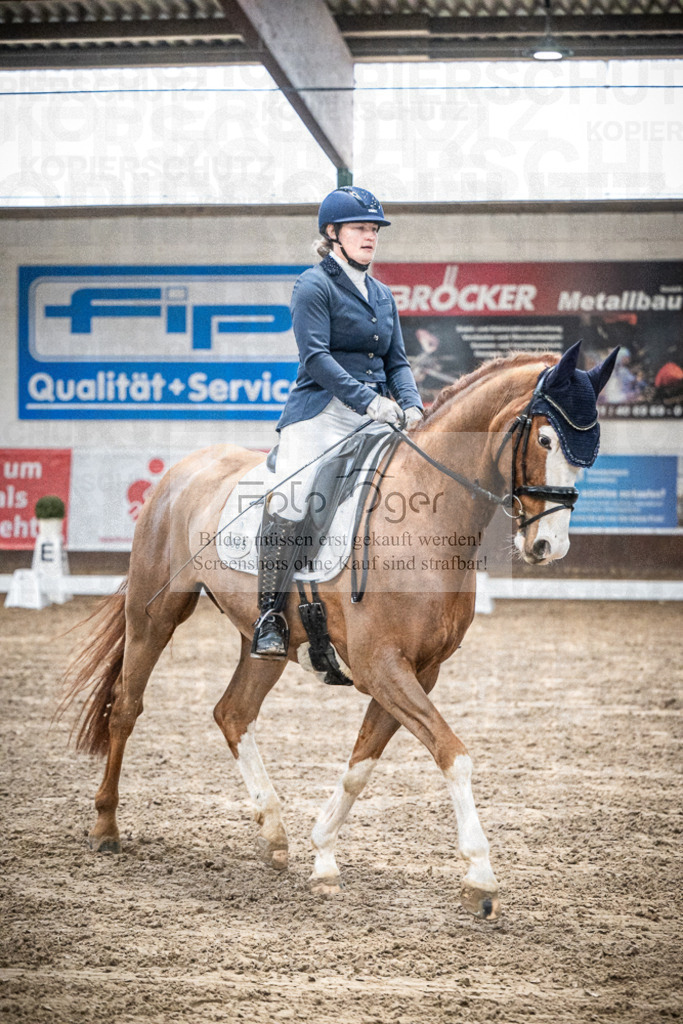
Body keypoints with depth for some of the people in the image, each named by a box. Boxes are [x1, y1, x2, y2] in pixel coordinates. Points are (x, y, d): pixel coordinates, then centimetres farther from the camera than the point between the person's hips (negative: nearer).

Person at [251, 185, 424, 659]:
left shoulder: (383, 296, 21)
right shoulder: (315, 285, 0)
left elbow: (397, 361, 19)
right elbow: (316, 356, -11)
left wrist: (411, 405, -2)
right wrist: (368, 400, -21)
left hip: (378, 417, 7)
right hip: (322, 411, -6)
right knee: (288, 502, -24)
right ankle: (272, 613, -18)